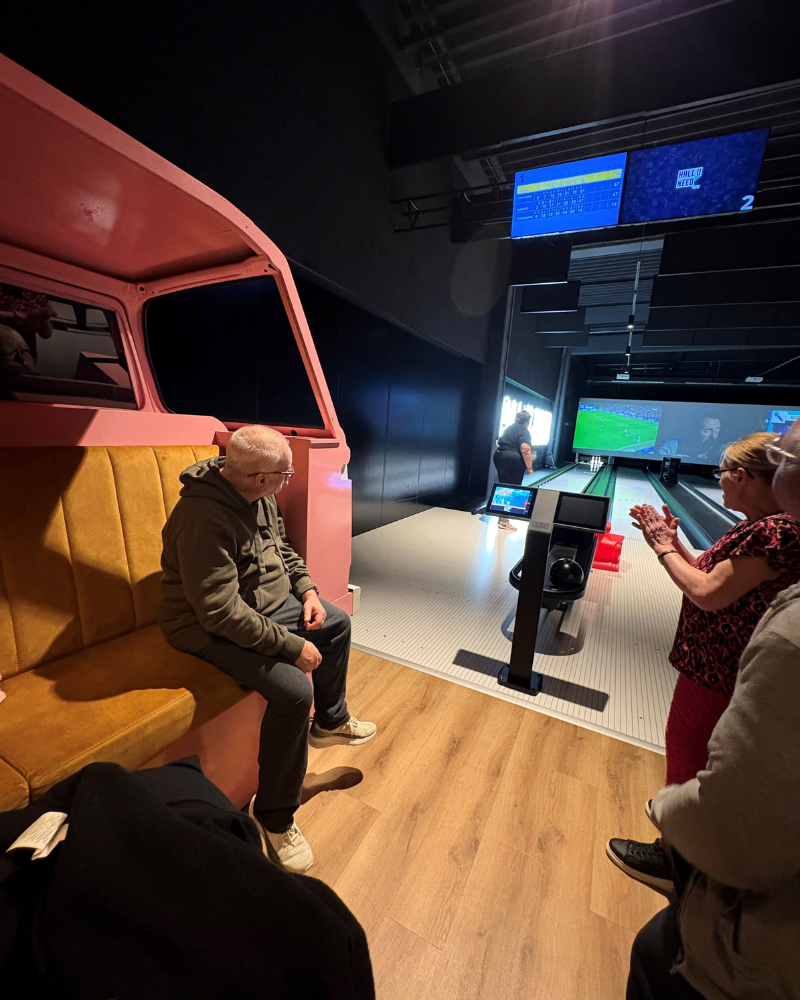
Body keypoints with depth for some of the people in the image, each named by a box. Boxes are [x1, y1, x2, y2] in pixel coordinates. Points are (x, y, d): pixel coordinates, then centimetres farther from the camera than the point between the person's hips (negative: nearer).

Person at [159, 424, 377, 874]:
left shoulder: (258, 494, -4)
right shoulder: (204, 520, -32)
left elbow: (282, 546, 11)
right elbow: (223, 613, -32)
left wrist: (307, 588, -1)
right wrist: (293, 646, -26)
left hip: (269, 601, 9)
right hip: (215, 630, -9)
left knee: (338, 623, 14)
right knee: (294, 690, -26)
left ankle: (330, 722, 35)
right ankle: (274, 816, 3)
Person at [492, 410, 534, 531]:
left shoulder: (509, 428, 17)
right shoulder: (524, 431, -8)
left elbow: (500, 442, 22)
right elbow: (525, 449, -20)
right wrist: (529, 467, -17)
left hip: (499, 456, 8)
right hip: (513, 460, -8)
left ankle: (502, 517, 21)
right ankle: (504, 521, -1)